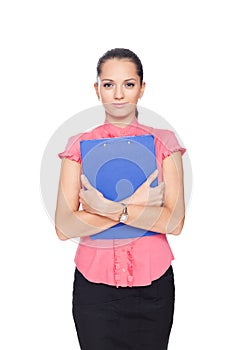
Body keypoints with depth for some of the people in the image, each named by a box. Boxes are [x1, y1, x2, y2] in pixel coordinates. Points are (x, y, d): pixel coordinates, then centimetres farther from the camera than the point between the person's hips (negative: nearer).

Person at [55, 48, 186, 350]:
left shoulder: (163, 143, 0)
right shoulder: (80, 146, 1)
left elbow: (175, 222, -9)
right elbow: (63, 227, -9)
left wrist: (112, 209, -20)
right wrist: (136, 206, -16)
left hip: (152, 282, 0)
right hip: (94, 281, 0)